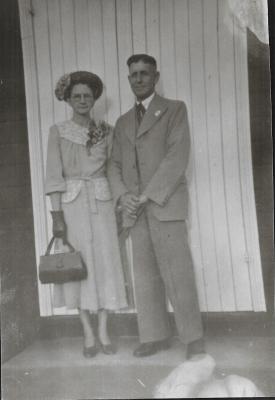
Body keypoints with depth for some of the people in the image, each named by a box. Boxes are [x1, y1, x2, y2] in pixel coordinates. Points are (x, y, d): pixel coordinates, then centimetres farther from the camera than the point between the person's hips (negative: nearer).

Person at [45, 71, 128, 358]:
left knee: (105, 263, 1)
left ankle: (103, 332, 11)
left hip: (101, 202, 2)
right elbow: (54, 174, -4)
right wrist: (57, 213, -11)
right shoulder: (58, 131, 2)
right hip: (72, 203, -2)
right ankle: (88, 334, 10)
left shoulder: (105, 131, 9)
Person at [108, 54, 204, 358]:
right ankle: (155, 336, 14)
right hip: (135, 209, 5)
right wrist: (122, 195, -4)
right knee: (145, 275, 5)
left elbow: (178, 156, -6)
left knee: (177, 271, -8)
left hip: (166, 204, -4)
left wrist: (149, 195, -12)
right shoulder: (123, 122, 21)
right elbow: (114, 165, 16)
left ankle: (194, 338, 3)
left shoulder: (174, 109, 6)